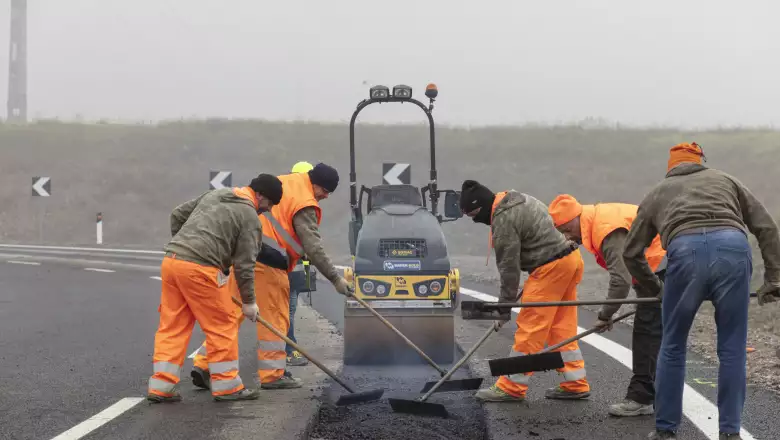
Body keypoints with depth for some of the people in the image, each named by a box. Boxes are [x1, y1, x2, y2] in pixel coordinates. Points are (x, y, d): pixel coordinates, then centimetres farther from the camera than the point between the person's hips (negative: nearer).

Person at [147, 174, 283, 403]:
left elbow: (178, 215, 24)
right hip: (200, 269, -8)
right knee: (223, 325, 5)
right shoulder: (250, 217, -1)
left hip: (171, 260, 8)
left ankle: (161, 386, 9)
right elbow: (244, 264, -2)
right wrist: (248, 301, 6)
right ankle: (226, 385, 11)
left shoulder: (215, 194, 21)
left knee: (172, 326, 10)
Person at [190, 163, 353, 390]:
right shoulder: (304, 204, -8)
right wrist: (335, 279, -11)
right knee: (274, 318, 3)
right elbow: (313, 248, -14)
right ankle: (272, 375, 7)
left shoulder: (284, 182, 17)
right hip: (266, 261, -8)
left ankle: (204, 365, 6)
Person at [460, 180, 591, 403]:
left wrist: (506, 302, -7)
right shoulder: (517, 199, 15)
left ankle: (511, 387, -1)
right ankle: (575, 384, 17)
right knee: (562, 327, 14)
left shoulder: (504, 220, -16)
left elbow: (509, 265, -14)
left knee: (530, 328, -5)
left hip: (551, 267, -10)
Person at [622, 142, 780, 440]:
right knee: (732, 348, 12)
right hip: (733, 249, 0)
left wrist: (656, 289, 47)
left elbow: (631, 253, 34)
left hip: (685, 251, 0)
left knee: (673, 347, 16)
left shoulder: (657, 193, 33)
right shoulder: (725, 180, 33)